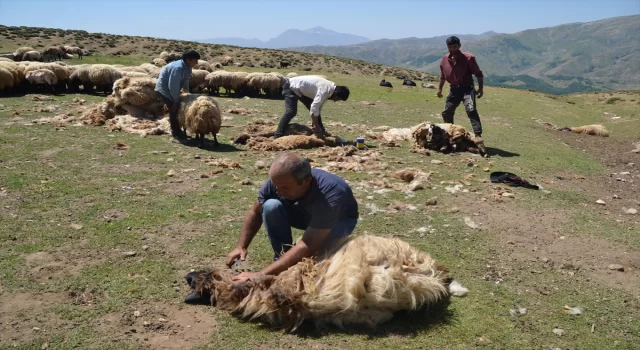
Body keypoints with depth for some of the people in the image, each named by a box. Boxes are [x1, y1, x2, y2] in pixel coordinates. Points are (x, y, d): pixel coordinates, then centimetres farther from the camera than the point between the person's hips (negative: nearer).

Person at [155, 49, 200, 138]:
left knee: (176, 108, 13)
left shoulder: (187, 68, -4)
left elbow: (185, 82, 8)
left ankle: (176, 130, 25)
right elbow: (173, 86, -31)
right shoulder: (177, 68, -33)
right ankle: (175, 132, 0)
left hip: (171, 89, 9)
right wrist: (176, 100, -23)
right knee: (173, 109, -10)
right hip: (164, 88, -9)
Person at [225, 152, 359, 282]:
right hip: (305, 212, 4)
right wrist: (241, 246, -26)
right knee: (271, 207, -27)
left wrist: (261, 274, -53)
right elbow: (255, 212, -12)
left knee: (318, 247, -37)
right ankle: (283, 258, -10)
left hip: (340, 219, -3)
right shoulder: (279, 181, -29)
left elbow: (307, 246, -49)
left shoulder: (329, 194, -45)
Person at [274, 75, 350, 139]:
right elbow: (314, 106, -37)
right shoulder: (325, 90, -31)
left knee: (316, 109, 10)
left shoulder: (331, 87, 0)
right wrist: (316, 126, -33)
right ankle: (278, 136, -25)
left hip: (302, 90, 10)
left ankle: (321, 132, 20)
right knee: (291, 111, -24)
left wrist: (314, 120, 9)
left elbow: (318, 105, 8)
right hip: (291, 87, -10)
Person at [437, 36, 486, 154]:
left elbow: (478, 73, -5)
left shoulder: (468, 58, -12)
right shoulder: (444, 59, 2)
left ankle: (478, 136, -32)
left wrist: (480, 88, -10)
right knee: (446, 112, 10)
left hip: (467, 87, -5)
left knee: (471, 110, -26)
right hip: (454, 89, 6)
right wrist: (440, 88, 23)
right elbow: (443, 76, 19)